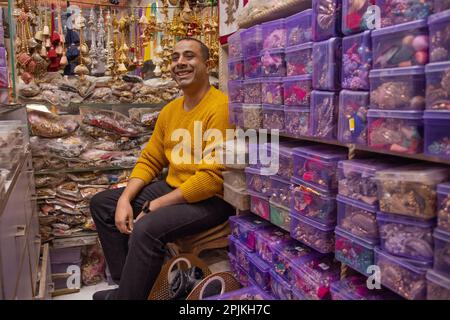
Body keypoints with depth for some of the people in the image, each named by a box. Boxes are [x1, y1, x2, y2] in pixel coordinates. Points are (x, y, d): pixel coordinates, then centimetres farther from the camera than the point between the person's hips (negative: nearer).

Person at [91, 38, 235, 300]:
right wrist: (125, 199, -4)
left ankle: (128, 293, -6)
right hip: (172, 189, 9)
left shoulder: (220, 107, -18)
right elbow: (149, 161, 13)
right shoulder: (170, 110, 9)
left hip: (212, 200, -9)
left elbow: (212, 178, -24)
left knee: (146, 229, -33)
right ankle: (130, 283, 12)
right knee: (101, 204, 10)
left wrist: (155, 206, -19)